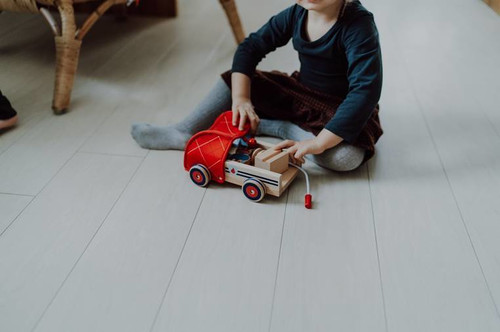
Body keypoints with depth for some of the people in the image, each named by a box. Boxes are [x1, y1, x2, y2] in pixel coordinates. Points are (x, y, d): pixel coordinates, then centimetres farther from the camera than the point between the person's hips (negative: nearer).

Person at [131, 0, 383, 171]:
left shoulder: (359, 24, -25)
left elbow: (365, 91, -34)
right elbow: (250, 47, -5)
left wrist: (318, 143, -42)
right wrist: (240, 98, -21)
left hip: (341, 110, -4)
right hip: (298, 93, 5)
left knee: (346, 157, -37)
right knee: (234, 80, -2)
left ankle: (278, 127, -15)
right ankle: (184, 134, -8)